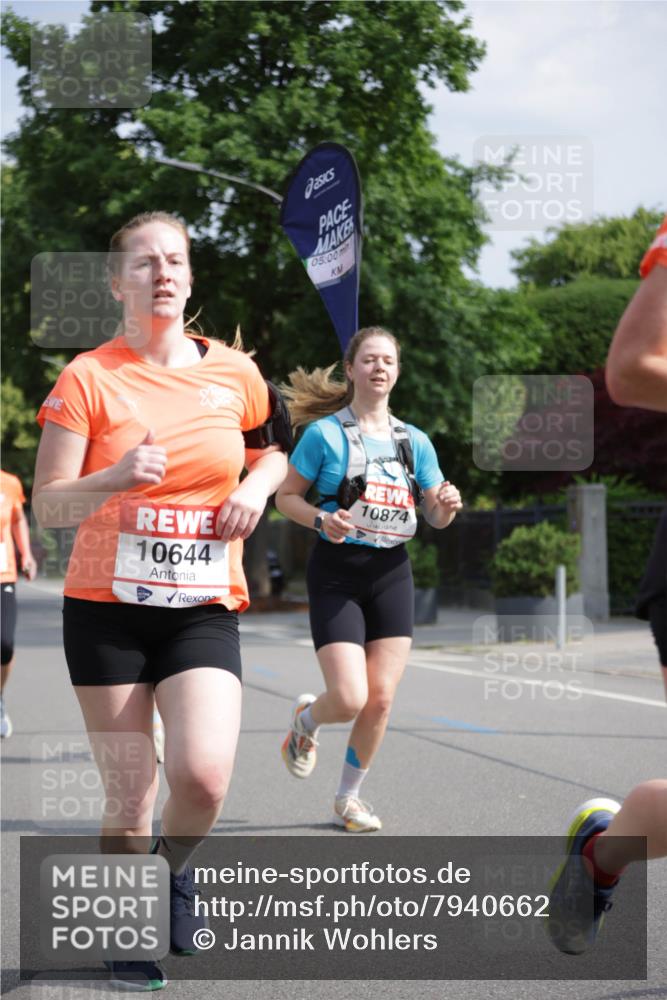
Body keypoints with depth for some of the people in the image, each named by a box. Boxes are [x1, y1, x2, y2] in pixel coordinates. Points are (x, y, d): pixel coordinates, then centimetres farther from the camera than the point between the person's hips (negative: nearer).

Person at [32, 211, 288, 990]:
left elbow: (269, 451, 23)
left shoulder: (235, 373, 4)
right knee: (129, 796, 0)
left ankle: (173, 866, 16)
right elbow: (48, 505, -8)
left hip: (204, 610, 2)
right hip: (107, 610, -1)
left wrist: (257, 487, 1)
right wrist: (117, 478, -27)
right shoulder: (88, 378, -5)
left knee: (203, 775, -18)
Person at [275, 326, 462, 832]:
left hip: (391, 572, 4)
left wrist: (447, 506, -10)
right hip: (337, 571, -4)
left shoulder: (414, 441, 8)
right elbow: (286, 497, 1)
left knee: (381, 699, -1)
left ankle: (349, 796, 19)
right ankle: (306, 719, 23)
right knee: (349, 699, -14)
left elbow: (436, 516, 13)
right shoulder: (325, 433, -4)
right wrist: (322, 520, -17)